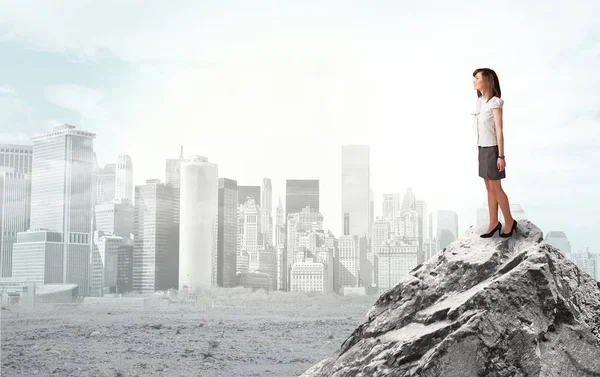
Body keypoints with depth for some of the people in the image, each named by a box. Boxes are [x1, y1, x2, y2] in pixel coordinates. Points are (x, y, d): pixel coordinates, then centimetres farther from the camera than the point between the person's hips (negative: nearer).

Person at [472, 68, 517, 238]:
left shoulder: (495, 102, -17)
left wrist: (501, 156, -18)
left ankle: (509, 222, 13)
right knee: (489, 188, 9)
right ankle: (494, 223, 14)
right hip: (483, 149, 8)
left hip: (492, 149, -8)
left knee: (495, 188, -2)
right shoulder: (481, 101, 7)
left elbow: (499, 130, -18)